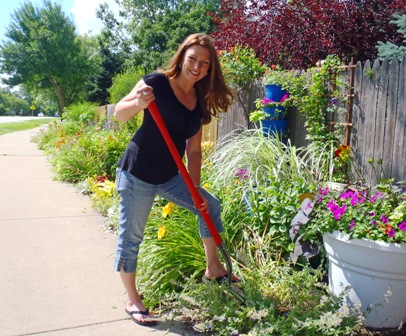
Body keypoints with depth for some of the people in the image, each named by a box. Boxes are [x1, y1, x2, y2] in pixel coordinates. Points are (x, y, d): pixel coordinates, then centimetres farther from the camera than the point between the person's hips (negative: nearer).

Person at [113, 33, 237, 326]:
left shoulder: (199, 102, 5)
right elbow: (119, 113, -12)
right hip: (137, 175, -7)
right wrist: (139, 103, -33)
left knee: (209, 205, 14)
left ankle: (213, 268, 31)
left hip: (169, 177, 7)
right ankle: (132, 301, 21)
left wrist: (196, 189, 4)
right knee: (131, 236, 3)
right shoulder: (157, 82, -13)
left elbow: (193, 150, 7)